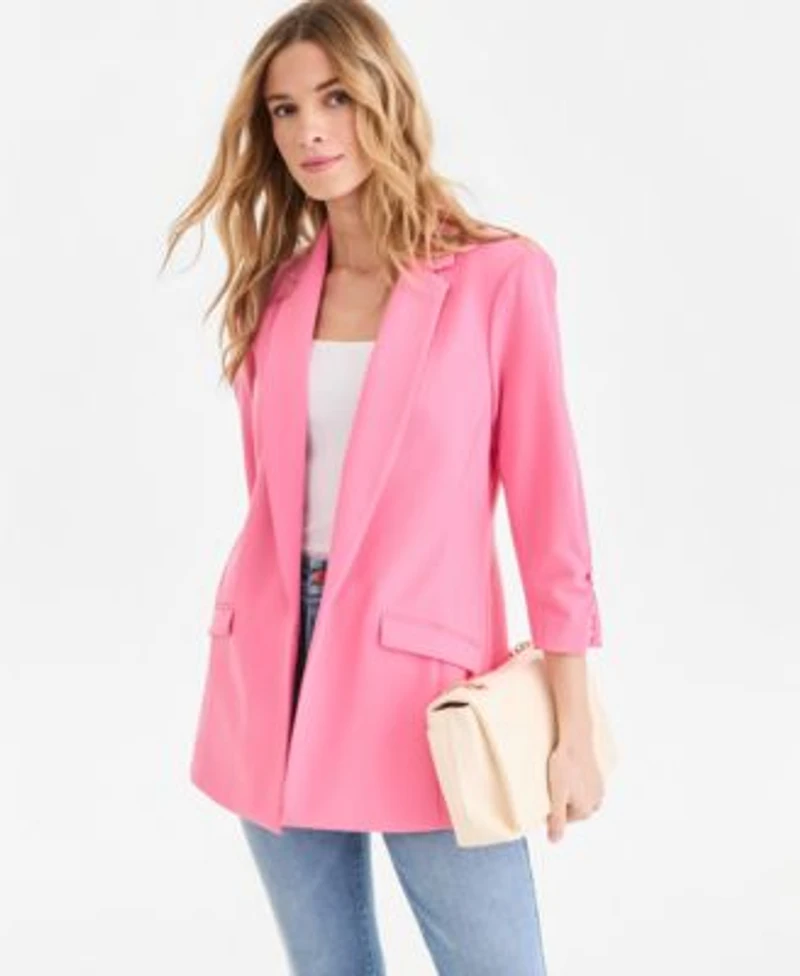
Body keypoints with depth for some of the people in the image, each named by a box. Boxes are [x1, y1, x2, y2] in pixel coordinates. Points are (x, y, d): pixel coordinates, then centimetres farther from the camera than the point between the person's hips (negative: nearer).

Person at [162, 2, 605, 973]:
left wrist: (571, 728, -7)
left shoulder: (499, 274, -5)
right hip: (275, 673, 4)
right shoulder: (275, 289, 8)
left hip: (421, 672, -4)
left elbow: (546, 501, -6)